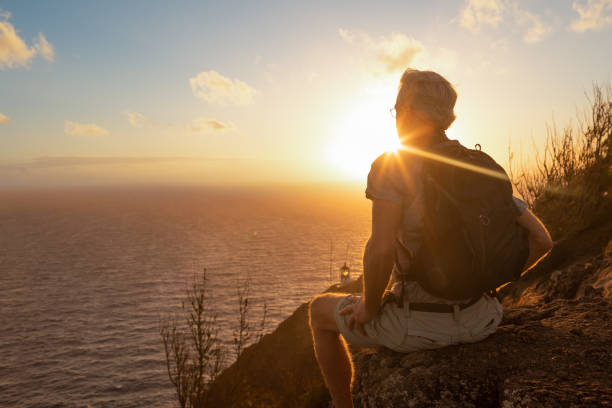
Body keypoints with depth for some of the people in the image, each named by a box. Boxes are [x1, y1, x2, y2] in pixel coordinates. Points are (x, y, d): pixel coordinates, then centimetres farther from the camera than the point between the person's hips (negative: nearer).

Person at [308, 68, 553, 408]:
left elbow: (382, 249, -30)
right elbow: (541, 240, 1)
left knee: (321, 311, 21)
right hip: (478, 318, 6)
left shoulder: (390, 167, -16)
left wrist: (369, 307, -12)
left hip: (418, 324, -5)